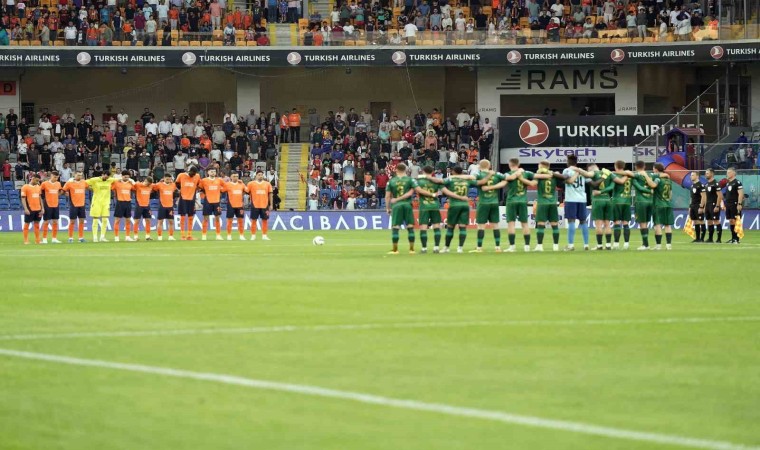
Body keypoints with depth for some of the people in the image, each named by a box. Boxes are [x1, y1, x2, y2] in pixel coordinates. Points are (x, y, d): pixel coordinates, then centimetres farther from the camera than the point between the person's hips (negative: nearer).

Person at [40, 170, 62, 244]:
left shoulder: (58, 184, 8)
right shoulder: (45, 184, -7)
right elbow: (39, 191, 1)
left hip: (55, 205, 5)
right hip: (48, 205, -5)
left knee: (55, 222, 5)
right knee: (46, 222, -1)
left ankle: (54, 238, 12)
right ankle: (44, 239, 4)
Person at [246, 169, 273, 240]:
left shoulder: (267, 184, 7)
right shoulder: (251, 184, 1)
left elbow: (270, 195, 10)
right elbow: (246, 191, 4)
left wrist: (271, 205, 8)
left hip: (264, 205, 2)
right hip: (255, 205, -2)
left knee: (265, 220, 3)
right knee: (254, 220, 0)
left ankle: (264, 235, 10)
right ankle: (253, 235, 7)